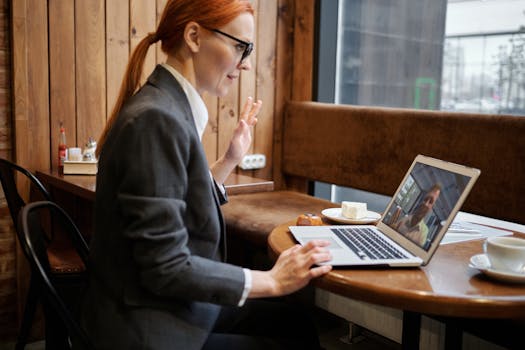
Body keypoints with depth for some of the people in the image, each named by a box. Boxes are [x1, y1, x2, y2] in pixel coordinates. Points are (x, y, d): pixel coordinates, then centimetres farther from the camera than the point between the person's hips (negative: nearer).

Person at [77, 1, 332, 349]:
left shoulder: (171, 107, 4)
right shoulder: (156, 119, -24)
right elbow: (165, 267, -25)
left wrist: (230, 160, 9)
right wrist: (272, 281, -18)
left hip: (172, 306, 8)